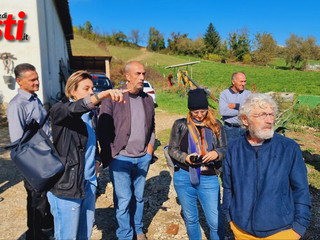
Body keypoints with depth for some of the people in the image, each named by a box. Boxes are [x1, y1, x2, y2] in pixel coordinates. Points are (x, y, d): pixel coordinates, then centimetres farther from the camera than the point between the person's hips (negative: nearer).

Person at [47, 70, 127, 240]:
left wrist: (96, 160, 8)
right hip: (67, 184, -6)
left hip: (89, 182, 6)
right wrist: (104, 94, -48)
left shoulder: (90, 113, 10)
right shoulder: (59, 110, -11)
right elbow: (75, 108, -35)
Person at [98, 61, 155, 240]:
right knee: (123, 199, 3)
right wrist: (110, 155, -9)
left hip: (143, 158, 5)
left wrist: (150, 145, 9)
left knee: (139, 197, 17)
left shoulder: (148, 99, 8)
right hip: (121, 158, -4)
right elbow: (103, 128, -7)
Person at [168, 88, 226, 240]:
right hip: (184, 177, 1)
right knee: (190, 218, 18)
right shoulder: (180, 125, 2)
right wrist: (185, 157, -14)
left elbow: (225, 150, 7)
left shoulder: (216, 126, 5)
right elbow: (172, 149, 5)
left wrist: (216, 153, -16)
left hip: (209, 179, 0)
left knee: (215, 221, 3)